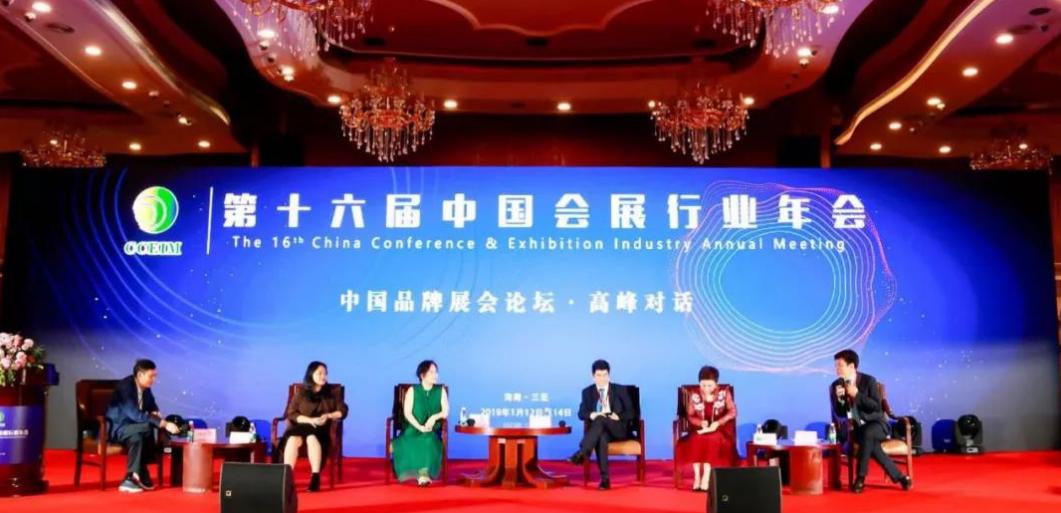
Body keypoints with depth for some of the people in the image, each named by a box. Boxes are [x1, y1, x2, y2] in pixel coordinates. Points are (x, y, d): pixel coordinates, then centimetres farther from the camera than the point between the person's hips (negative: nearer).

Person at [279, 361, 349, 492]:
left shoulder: (332, 392, 13)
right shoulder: (300, 393, 10)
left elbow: (343, 410, 7)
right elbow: (291, 414, 2)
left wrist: (329, 416, -13)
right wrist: (310, 420, -14)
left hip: (322, 429, -1)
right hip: (302, 426, 1)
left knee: (312, 438, -37)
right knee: (293, 439, -35)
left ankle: (315, 477, -39)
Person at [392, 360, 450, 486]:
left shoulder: (440, 391, 8)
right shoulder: (412, 390, 3)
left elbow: (446, 412, 0)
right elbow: (407, 413, -6)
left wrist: (434, 417, -21)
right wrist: (420, 427, -19)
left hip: (432, 432, 0)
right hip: (413, 429, 0)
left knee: (429, 440, -34)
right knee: (408, 442, -33)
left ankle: (423, 474, -35)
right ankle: (422, 474, -33)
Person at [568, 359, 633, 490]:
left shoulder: (620, 390, 9)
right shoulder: (587, 392, 12)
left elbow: (630, 412, 5)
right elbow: (581, 413, 4)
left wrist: (618, 417, -16)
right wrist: (591, 415, -18)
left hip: (618, 429, -1)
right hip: (599, 429, 1)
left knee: (600, 419, -35)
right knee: (601, 437, -38)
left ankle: (582, 453, -46)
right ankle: (605, 478, -42)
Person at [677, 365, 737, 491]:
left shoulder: (724, 394, -2)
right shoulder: (694, 396, -1)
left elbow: (733, 412, -8)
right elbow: (690, 416, 0)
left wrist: (718, 423, -23)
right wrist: (701, 422, -21)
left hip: (720, 428, -1)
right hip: (700, 428, 1)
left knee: (712, 439, -34)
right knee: (695, 439, -31)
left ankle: (706, 478, -30)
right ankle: (697, 476, -25)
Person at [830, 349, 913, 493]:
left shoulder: (869, 380, -7)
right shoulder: (835, 386, 1)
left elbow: (877, 407, -13)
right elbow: (838, 414, 0)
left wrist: (857, 395, -22)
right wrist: (839, 398, -19)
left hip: (875, 424, -2)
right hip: (855, 428, 2)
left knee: (867, 433, -37)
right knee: (871, 443, -32)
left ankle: (860, 478, -27)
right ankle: (900, 477, -19)